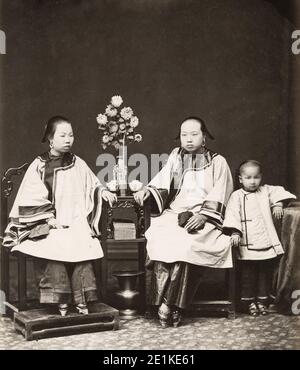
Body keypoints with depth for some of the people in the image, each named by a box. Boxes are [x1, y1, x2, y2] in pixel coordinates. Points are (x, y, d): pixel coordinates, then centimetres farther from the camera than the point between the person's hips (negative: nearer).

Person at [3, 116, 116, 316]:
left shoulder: (78, 164, 10)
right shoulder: (39, 166, 1)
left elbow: (93, 184, 20)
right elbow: (32, 199, -2)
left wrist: (103, 191, 0)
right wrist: (49, 218, -10)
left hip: (77, 221, 2)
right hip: (51, 223, -2)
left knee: (83, 247, -19)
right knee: (57, 248, -23)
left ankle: (82, 301, -11)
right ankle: (61, 302, -12)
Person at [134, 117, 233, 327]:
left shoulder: (218, 162, 10)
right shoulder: (175, 156, 19)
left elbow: (218, 196, 0)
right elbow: (161, 182, 13)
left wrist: (202, 216, -14)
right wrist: (147, 190, -8)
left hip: (203, 219, -2)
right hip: (173, 214, 2)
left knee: (186, 242, -33)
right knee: (160, 237, -29)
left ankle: (169, 303, -25)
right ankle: (173, 308, -27)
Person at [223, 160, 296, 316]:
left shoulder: (266, 191, 12)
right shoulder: (237, 196, -1)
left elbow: (278, 192, 1)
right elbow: (233, 215, -10)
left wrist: (278, 203, -18)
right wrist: (235, 232, -21)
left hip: (267, 243, 4)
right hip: (248, 245, -4)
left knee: (266, 273, 12)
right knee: (248, 274, 3)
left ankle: (262, 300, 24)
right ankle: (248, 301, 16)